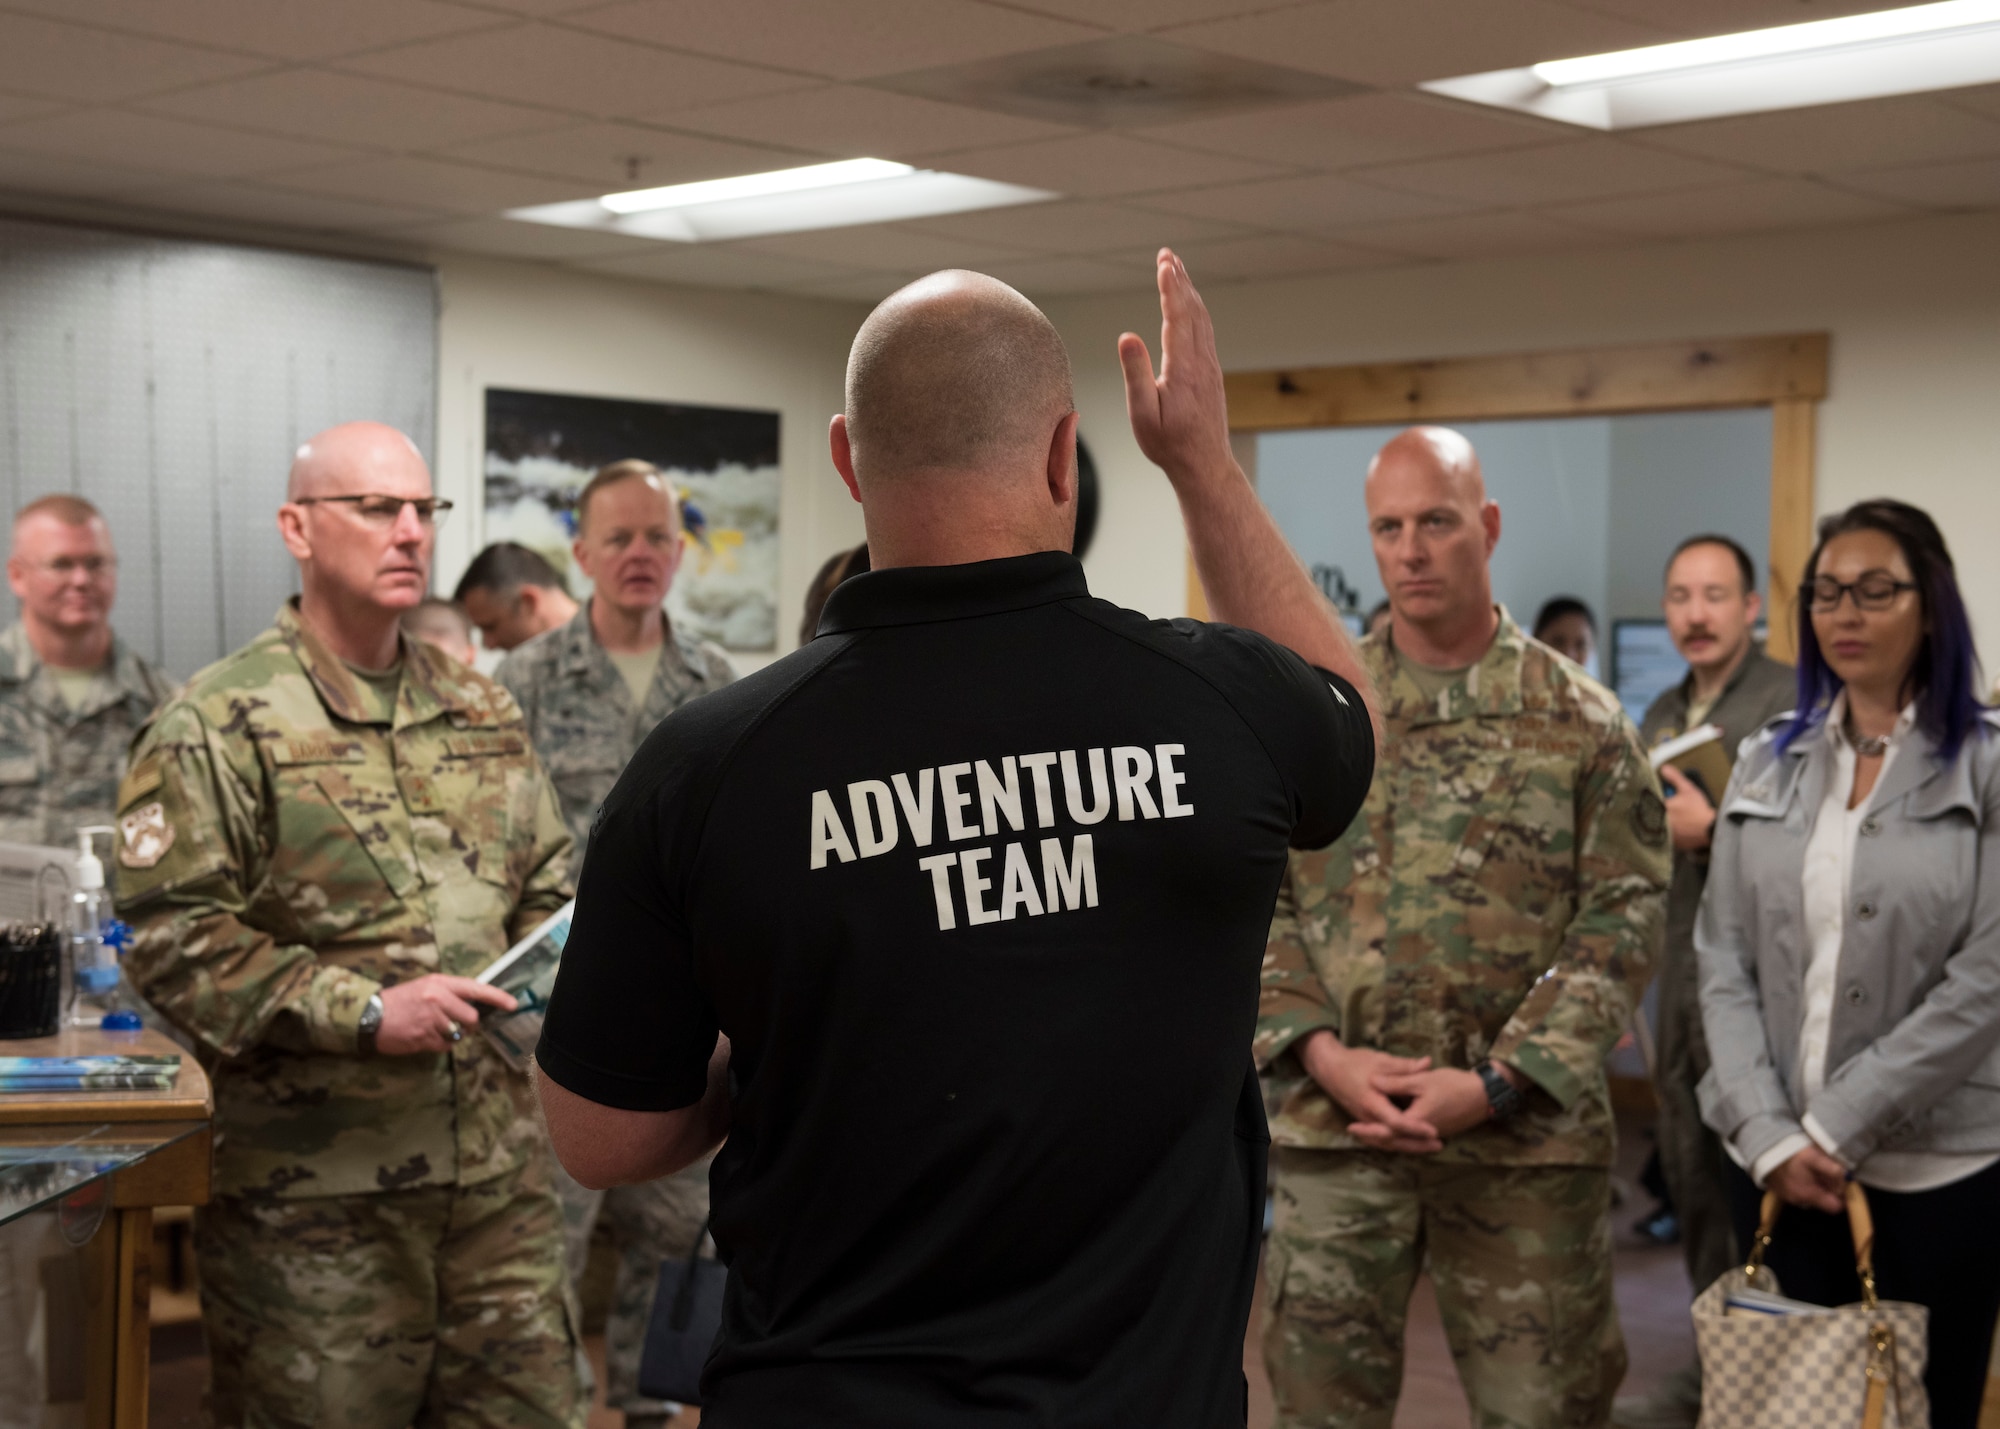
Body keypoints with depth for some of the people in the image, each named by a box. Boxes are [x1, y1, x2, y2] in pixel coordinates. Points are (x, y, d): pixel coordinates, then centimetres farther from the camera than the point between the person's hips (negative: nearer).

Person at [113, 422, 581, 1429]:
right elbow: (172, 937, -13)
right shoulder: (218, 725, -5)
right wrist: (362, 1012, -19)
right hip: (314, 1193, -5)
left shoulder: (484, 713, 15)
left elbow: (547, 887, 23)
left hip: (499, 1173, 6)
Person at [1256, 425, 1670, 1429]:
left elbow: (1622, 919, -4)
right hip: (1330, 1131, 1)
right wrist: (1321, 1054, -10)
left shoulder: (1583, 723, 1)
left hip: (1529, 1135, -1)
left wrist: (1497, 1082, -12)